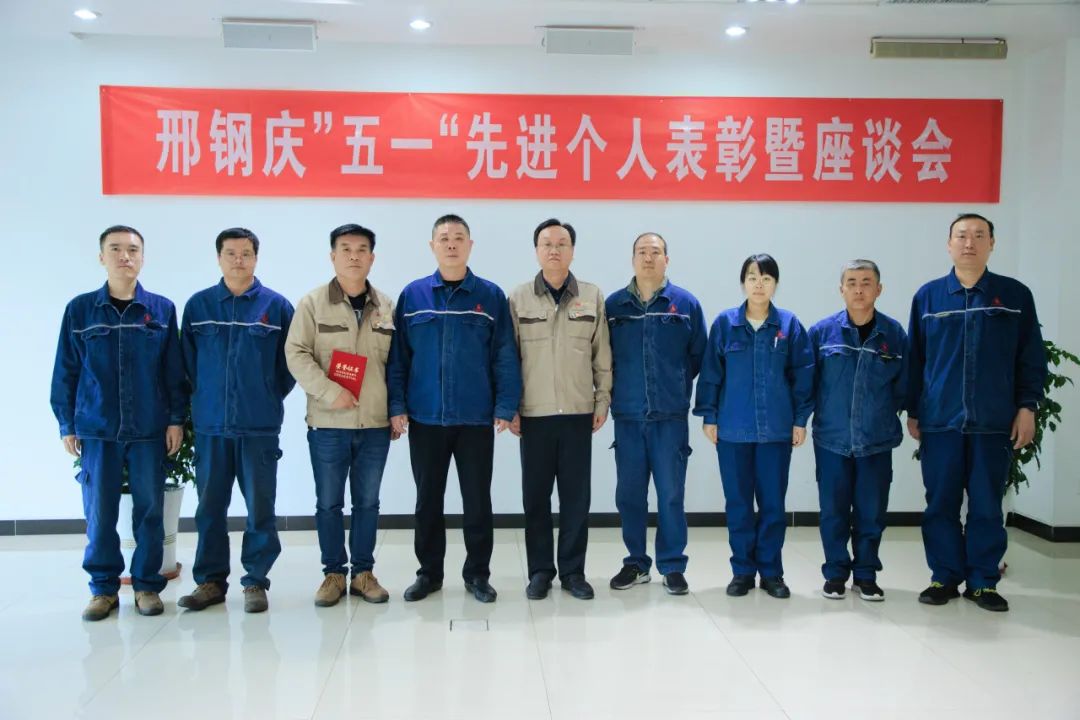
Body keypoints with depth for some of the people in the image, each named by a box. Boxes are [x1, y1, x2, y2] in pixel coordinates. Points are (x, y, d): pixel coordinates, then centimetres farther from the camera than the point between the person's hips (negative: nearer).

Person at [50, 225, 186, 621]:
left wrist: (176, 418, 0)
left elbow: (174, 370, 3)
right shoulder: (80, 310, 2)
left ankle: (147, 585, 17)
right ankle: (103, 588, 18)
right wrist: (67, 424, 3)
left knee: (149, 509, 5)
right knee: (99, 512, 5)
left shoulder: (162, 309, 2)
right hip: (96, 429, 0)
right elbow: (65, 371, 5)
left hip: (150, 429, 0)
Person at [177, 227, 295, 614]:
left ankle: (255, 581, 14)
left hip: (260, 426, -1)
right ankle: (210, 580, 20)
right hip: (209, 425, 2)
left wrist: (269, 398, 3)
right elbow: (187, 361, 9)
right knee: (210, 507, 9)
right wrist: (205, 397, 7)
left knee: (260, 507, 3)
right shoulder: (198, 305, 4)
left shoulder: (277, 306, 0)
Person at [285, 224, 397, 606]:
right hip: (328, 423, -2)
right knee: (328, 502, 7)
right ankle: (334, 573, 20)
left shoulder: (387, 306, 7)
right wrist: (329, 391, -18)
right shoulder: (312, 303, -1)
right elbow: (296, 354, -7)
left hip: (376, 423, 2)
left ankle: (362, 572, 21)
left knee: (367, 502, 10)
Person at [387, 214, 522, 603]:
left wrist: (505, 407, -8)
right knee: (428, 499, 12)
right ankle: (429, 572, 26)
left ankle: (477, 574, 22)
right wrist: (397, 406, -4)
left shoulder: (490, 295, 0)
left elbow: (505, 356, -2)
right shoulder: (412, 295, 2)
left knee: (477, 500, 8)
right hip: (425, 417, 1)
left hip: (476, 418, -1)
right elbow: (398, 355, 3)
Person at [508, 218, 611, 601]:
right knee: (535, 494, 6)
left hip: (578, 412, 1)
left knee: (576, 494, 5)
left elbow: (602, 355, 6)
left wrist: (603, 400, 3)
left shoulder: (592, 297, 4)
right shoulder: (518, 298, 2)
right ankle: (540, 570, 18)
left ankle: (573, 571, 17)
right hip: (533, 412, 0)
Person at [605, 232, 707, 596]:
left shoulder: (686, 304, 2)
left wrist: (677, 385, 7)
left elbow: (698, 355, 7)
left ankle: (672, 566, 16)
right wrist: (617, 389, 6)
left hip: (671, 415, -1)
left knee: (671, 493, 3)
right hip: (627, 415, 1)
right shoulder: (613, 304, 3)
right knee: (629, 493, 8)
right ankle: (636, 563, 22)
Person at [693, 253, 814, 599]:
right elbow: (710, 373, 2)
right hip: (733, 429, 0)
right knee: (738, 502, 7)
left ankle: (771, 571, 19)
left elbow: (802, 374, 3)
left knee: (773, 502, 6)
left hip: (776, 429, 0)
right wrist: (709, 416, 0)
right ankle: (742, 570, 19)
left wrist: (800, 418, 0)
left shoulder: (789, 325, 1)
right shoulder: (724, 323, 0)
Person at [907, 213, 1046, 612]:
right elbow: (915, 358, 7)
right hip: (939, 420, 0)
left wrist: (1027, 406, -2)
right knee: (940, 504, 6)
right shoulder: (927, 296, 4)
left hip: (994, 422, 0)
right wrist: (912, 411, 6)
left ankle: (983, 582, 18)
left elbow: (1032, 357, 5)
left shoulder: (1015, 294, 4)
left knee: (987, 506, 6)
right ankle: (945, 577, 18)